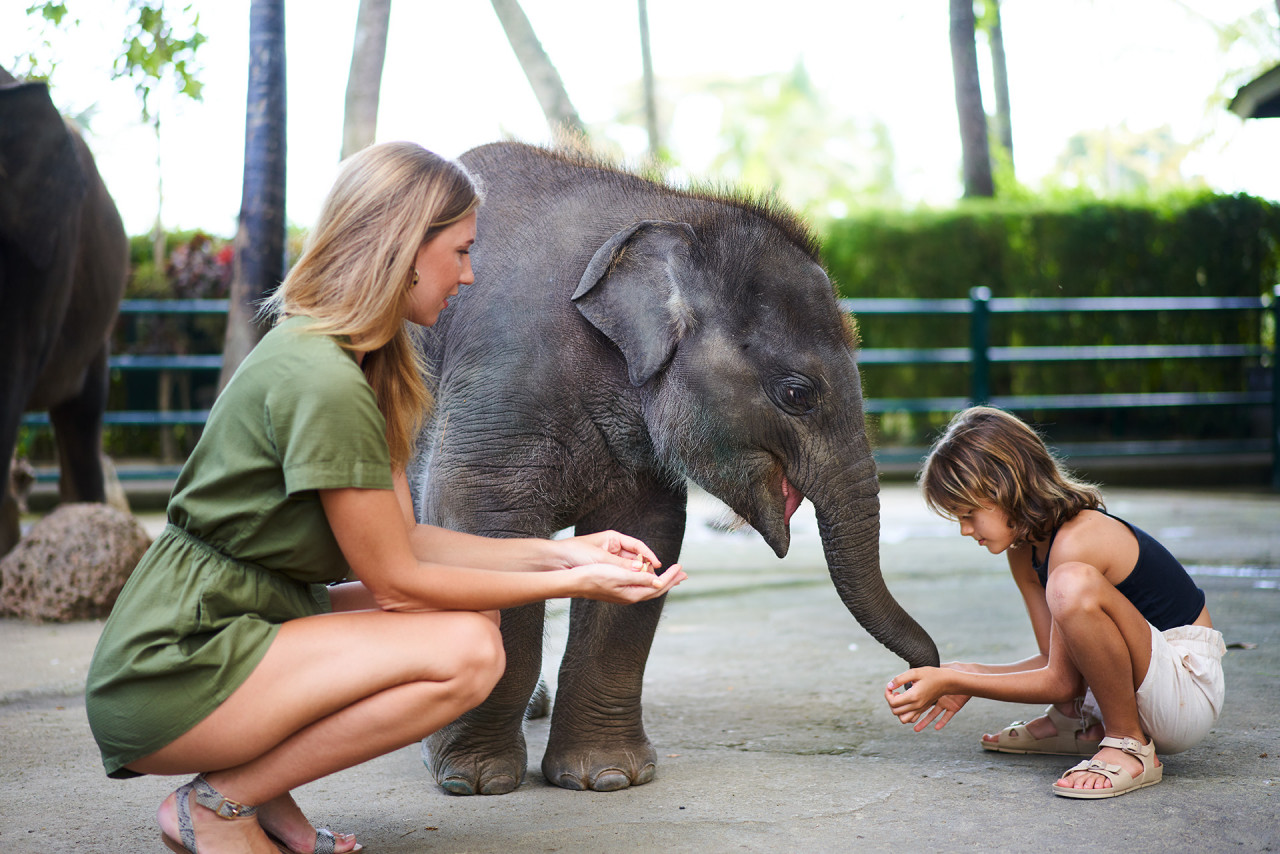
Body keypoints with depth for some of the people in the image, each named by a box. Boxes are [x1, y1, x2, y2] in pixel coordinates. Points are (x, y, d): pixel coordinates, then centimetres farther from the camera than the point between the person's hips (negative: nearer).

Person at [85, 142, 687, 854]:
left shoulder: (368, 363, 10)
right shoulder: (323, 380, -21)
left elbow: (405, 539, 8)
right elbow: (395, 580, -15)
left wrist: (560, 551, 2)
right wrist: (572, 584, -9)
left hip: (251, 621, 10)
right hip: (169, 679, -10)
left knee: (475, 618, 5)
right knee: (464, 653, -20)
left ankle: (262, 786, 6)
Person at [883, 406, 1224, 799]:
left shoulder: (1076, 540, -23)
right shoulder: (1024, 551, 5)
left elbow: (1061, 681, -21)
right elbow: (1056, 660, 8)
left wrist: (951, 682, -18)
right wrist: (964, 677, -2)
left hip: (1188, 688, -10)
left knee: (1072, 584, -35)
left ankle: (1130, 746, -17)